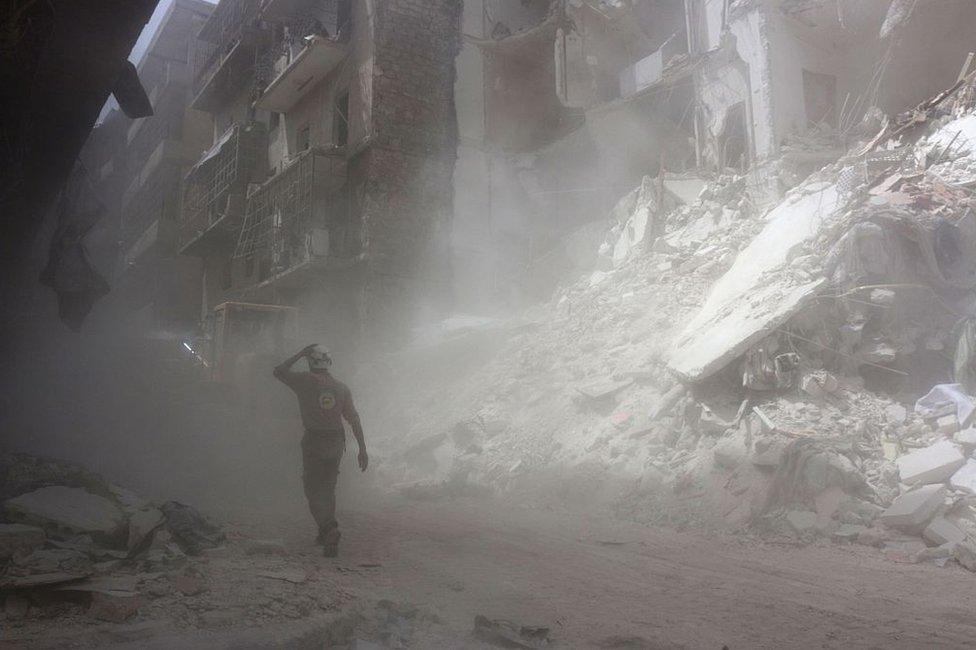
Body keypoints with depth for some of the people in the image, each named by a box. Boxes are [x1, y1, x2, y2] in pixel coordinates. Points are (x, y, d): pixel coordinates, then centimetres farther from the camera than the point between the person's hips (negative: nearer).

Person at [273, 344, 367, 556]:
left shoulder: (305, 381, -6)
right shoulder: (342, 388, 3)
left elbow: (279, 371, 10)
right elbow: (354, 419, 0)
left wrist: (299, 354, 14)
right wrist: (362, 449, 3)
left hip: (313, 441, -4)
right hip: (336, 443, 4)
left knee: (313, 490, 0)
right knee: (328, 489, 18)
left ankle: (330, 529, -20)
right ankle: (326, 534, 26)